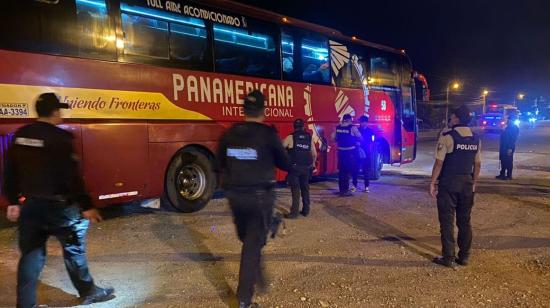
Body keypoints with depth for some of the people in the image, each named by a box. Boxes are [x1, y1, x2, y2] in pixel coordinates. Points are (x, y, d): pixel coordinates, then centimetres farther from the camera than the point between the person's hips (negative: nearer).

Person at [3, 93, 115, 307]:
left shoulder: (21, 135, 4)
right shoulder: (60, 137, -17)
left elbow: (9, 172, 9)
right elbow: (72, 176, -19)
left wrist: (13, 201, 17)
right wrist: (86, 206, -14)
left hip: (29, 204, 6)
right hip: (57, 205, -6)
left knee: (30, 255, 15)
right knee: (73, 249, 11)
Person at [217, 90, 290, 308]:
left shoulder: (229, 134, 0)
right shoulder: (268, 134, -12)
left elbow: (221, 165, 9)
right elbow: (284, 164, 0)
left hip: (235, 194, 4)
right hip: (260, 195, -4)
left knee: (247, 239, 24)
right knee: (254, 243, 4)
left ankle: (256, 276, 40)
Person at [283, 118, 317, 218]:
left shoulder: (290, 137, -4)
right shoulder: (309, 138, 6)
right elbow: (315, 154, 8)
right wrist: (312, 164, 23)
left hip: (294, 167, -3)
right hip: (306, 167, 3)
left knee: (295, 189, -1)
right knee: (305, 188, 15)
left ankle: (294, 212, -1)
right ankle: (306, 210, 21)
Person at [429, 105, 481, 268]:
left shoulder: (447, 137, -13)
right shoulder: (476, 139, 6)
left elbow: (439, 162, -14)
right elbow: (477, 164, 10)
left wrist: (433, 182, -8)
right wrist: (473, 182, 20)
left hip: (448, 182, -5)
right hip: (467, 183, 6)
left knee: (447, 220, 2)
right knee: (465, 220, 14)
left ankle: (448, 258, 6)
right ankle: (464, 256, 21)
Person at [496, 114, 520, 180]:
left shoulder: (515, 128, -11)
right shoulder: (508, 127, 15)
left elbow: (514, 139, -17)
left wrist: (510, 148, -21)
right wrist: (501, 146, 14)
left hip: (509, 148, -8)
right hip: (503, 147, 8)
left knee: (509, 161, -2)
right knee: (503, 160, 12)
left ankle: (509, 175, 5)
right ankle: (502, 174, 21)